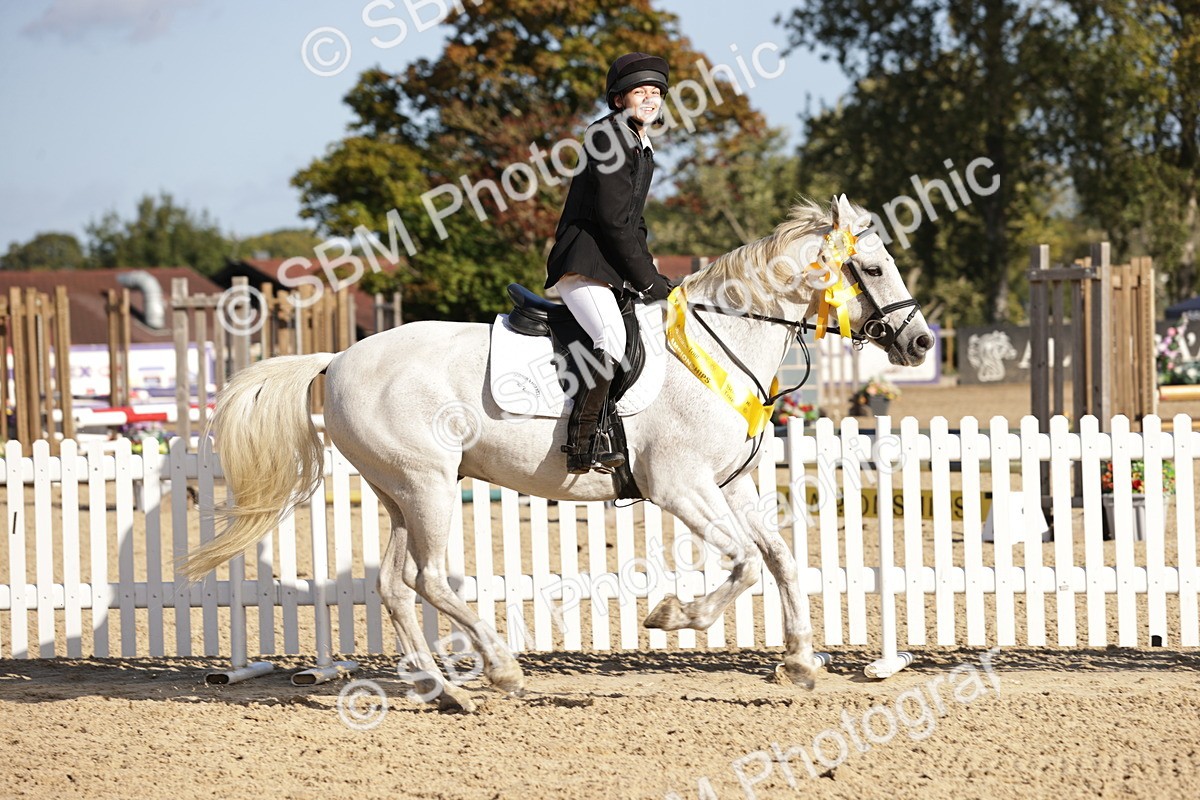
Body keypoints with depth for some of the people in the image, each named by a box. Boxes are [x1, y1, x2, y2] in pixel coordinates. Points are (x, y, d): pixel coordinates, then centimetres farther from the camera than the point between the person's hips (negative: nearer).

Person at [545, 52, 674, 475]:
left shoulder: (643, 150, 21)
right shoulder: (610, 135, -9)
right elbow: (613, 218, -16)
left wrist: (652, 277, 13)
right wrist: (648, 281, -13)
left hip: (611, 265, 11)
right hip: (583, 262, -11)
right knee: (612, 343, -28)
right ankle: (583, 444, -30)